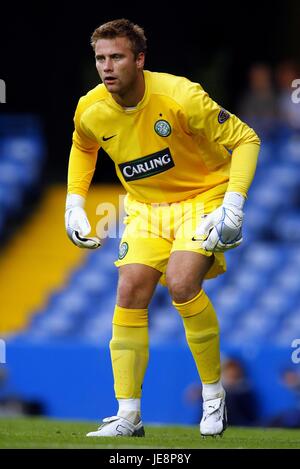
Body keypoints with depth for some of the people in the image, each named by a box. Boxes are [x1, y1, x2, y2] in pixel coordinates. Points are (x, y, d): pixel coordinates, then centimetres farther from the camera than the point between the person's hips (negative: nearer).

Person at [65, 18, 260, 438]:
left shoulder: (180, 97, -27)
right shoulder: (90, 111, -10)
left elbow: (245, 139, -18)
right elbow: (83, 147, 17)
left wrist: (233, 204, -27)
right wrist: (74, 204, 8)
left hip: (203, 198, -5)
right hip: (146, 206, 5)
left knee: (181, 282, -26)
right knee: (130, 292, -10)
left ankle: (214, 395, -7)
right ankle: (128, 415, -1)